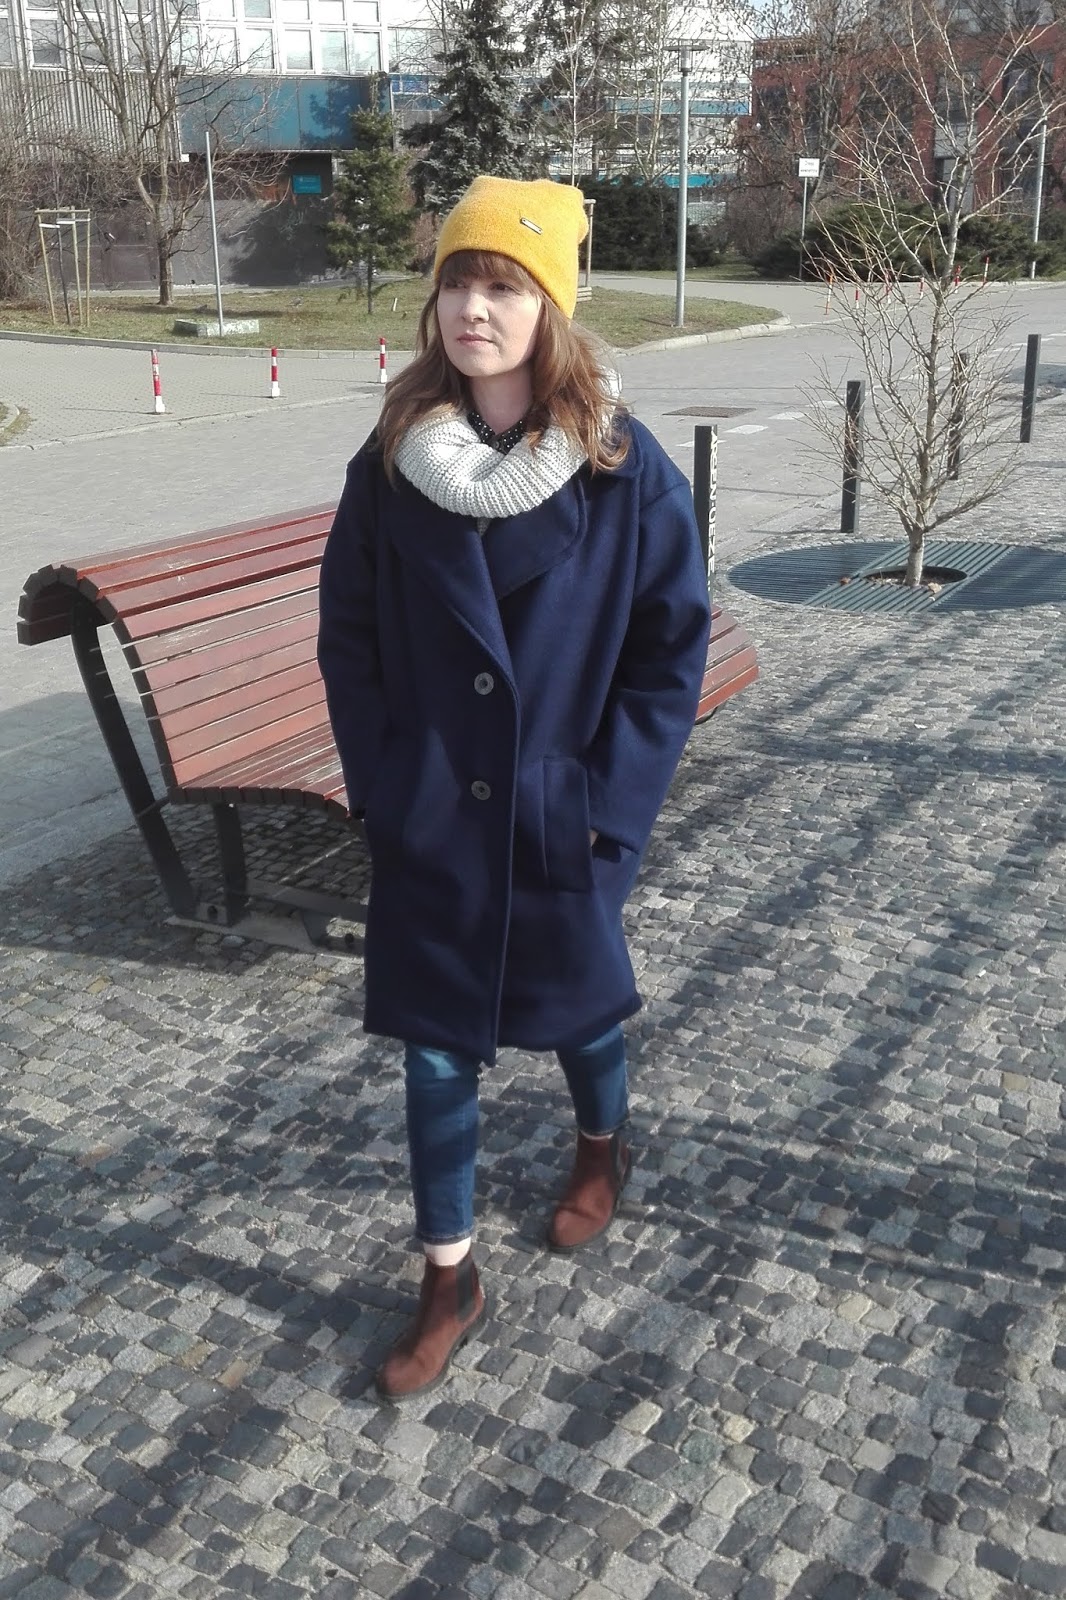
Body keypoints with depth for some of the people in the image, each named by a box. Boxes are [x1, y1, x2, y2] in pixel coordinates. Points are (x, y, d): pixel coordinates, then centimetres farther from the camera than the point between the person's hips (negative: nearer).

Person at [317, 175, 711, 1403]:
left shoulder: (625, 469, -12)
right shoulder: (391, 463, -5)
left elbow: (673, 647, -8)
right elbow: (348, 635, 2)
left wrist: (606, 799, -12)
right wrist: (379, 783, -3)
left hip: (565, 822, -1)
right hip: (427, 826, 2)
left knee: (577, 1010, 20)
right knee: (436, 1050, 9)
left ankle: (602, 1149, 54)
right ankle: (449, 1280, 29)